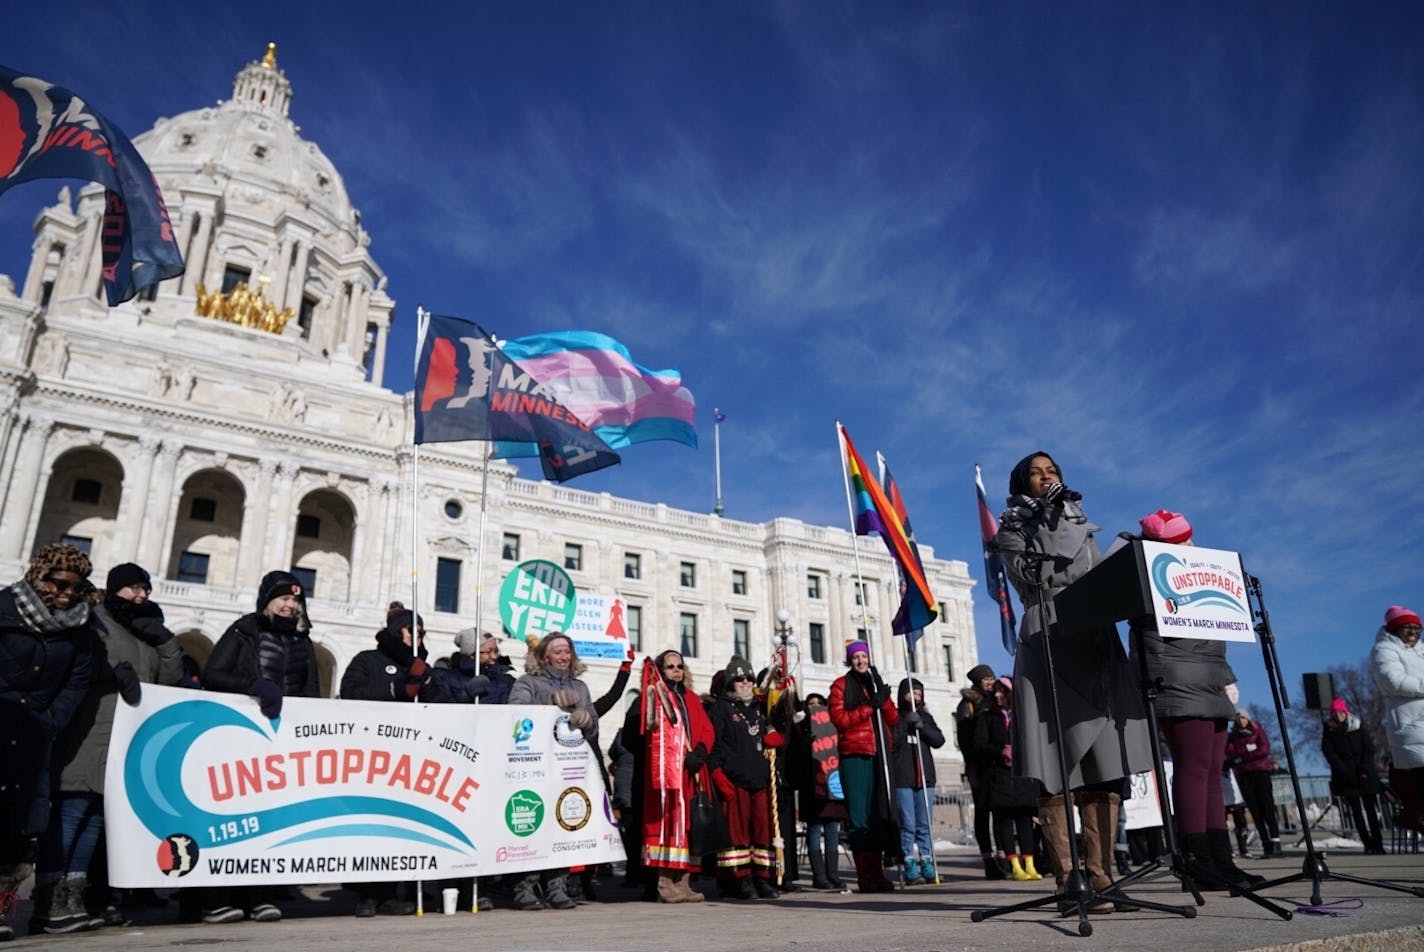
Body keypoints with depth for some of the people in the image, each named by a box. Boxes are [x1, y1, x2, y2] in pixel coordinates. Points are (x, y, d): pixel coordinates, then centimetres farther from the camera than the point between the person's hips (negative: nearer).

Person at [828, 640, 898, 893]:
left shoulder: (876, 683, 19)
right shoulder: (841, 685, 6)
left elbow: (893, 719, 10)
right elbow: (839, 719, -7)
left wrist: (882, 696, -4)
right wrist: (870, 705, -11)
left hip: (878, 755, 4)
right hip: (854, 755, -4)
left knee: (878, 814, 3)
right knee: (859, 816, -6)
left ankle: (877, 873, 9)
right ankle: (864, 876, -3)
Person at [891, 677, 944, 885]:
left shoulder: (926, 717, 17)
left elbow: (939, 740, 6)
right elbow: (890, 741, -8)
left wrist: (921, 726, -8)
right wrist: (906, 724, -13)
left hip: (925, 777, 4)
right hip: (902, 779, -4)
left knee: (925, 825, 5)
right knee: (907, 825, -5)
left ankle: (927, 865, 11)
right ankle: (909, 868, -1)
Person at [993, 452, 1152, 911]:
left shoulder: (1083, 528, 25)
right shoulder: (1013, 531, 11)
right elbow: (1033, 576, -7)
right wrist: (1050, 515, -4)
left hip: (1096, 646, 5)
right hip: (1048, 648, -4)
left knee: (1104, 769, -4)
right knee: (1054, 774, -8)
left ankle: (1100, 877, -2)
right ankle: (1069, 882, -6)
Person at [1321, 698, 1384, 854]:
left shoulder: (1358, 727, 5)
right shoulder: (1329, 730, 2)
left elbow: (1369, 749, 1)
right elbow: (1328, 753, -3)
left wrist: (1365, 770, -10)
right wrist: (1344, 771, -13)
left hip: (1365, 775, 0)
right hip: (1345, 777, 0)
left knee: (1371, 810, -1)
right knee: (1356, 812, -3)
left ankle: (1378, 845, 3)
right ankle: (1368, 845, -1)